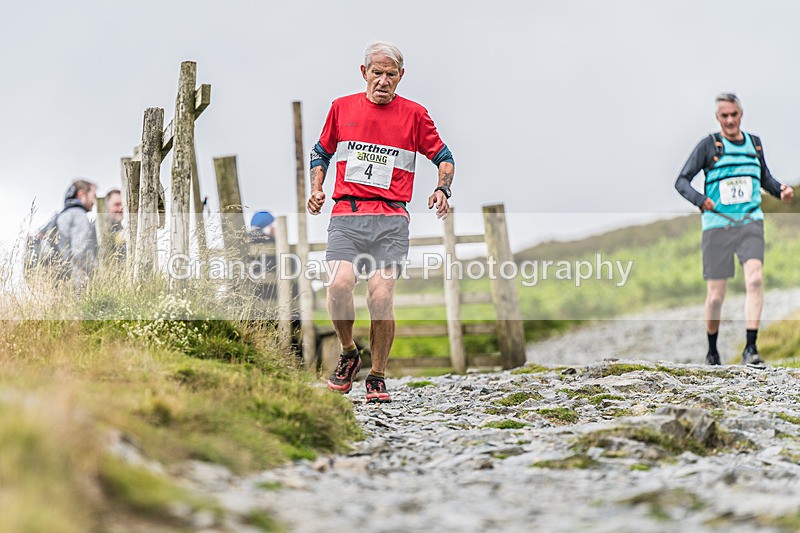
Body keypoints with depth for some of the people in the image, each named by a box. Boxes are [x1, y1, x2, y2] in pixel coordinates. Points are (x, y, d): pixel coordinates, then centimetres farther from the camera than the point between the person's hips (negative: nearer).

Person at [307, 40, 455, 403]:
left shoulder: (414, 114, 8)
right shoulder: (342, 108, 12)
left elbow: (443, 157, 16)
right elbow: (321, 152, 25)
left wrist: (442, 189, -3)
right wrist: (316, 189, 9)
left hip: (391, 219, -1)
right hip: (346, 215, 1)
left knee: (381, 297, -12)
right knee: (339, 284, -21)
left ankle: (377, 378, 6)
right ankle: (348, 354, 6)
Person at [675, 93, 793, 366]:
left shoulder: (754, 143, 12)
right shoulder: (708, 145, -1)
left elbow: (765, 178, 27)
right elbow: (681, 182, -4)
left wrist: (780, 190, 6)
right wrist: (699, 200, -24)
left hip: (750, 223, 2)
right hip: (717, 225, -2)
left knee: (755, 279, -23)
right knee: (715, 296, 1)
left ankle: (750, 349, -24)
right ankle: (712, 351, 24)